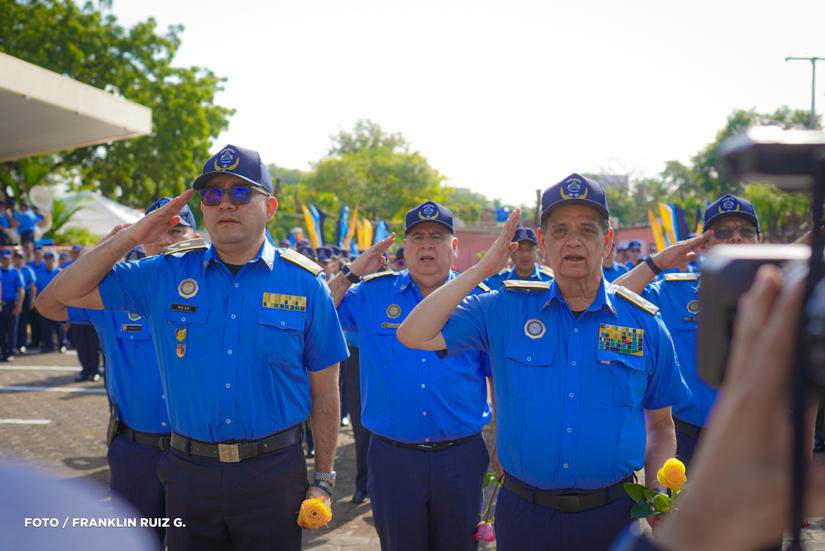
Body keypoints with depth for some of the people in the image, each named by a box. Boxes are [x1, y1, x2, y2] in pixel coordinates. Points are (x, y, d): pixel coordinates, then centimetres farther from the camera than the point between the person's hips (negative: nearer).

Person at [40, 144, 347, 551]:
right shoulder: (166, 275, 2)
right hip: (189, 470, 2)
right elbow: (67, 293, 6)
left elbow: (324, 392, 1)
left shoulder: (305, 284, -3)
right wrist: (131, 237, -3)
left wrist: (323, 480, 0)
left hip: (274, 472, -2)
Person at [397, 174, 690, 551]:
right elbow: (414, 335, -10)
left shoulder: (644, 324, 1)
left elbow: (660, 424, 10)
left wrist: (657, 491, -7)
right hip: (524, 515, 0)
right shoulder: (503, 310, -1)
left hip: (612, 517, 0)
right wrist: (483, 269, -10)